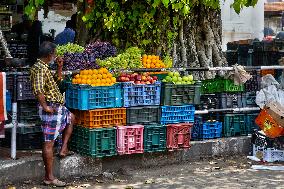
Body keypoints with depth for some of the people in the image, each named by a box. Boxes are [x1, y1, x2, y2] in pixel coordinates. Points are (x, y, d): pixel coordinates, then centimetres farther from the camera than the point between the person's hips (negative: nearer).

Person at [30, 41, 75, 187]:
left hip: (58, 107, 11)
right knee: (49, 143, -6)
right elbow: (38, 90, -31)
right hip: (51, 109, -11)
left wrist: (59, 67, 16)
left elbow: (57, 81, 28)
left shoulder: (44, 67, 14)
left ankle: (63, 149, 27)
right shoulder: (40, 68, -18)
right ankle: (49, 178, -2)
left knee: (71, 118, 32)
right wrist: (45, 106, -24)